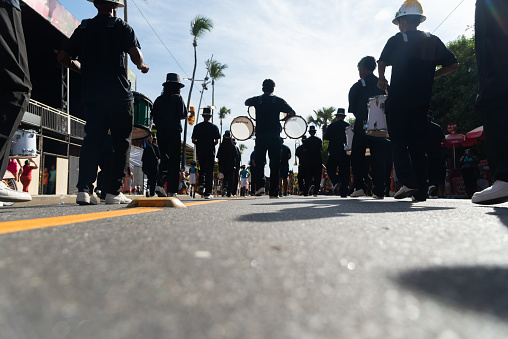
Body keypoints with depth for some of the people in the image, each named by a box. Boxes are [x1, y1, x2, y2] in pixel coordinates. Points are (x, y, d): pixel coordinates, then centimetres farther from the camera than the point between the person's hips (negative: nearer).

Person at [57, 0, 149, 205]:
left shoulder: (83, 28, 15)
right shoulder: (121, 27, 2)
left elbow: (63, 57, 13)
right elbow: (135, 55, -12)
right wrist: (141, 65, 8)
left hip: (91, 94, 4)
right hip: (119, 94, -4)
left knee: (92, 140, 4)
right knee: (121, 142, 3)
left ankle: (84, 189, -9)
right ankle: (114, 192, 1)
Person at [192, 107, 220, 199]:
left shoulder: (197, 127, 3)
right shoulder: (214, 127, -2)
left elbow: (193, 140, 0)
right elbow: (216, 141, -5)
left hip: (200, 151, 2)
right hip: (210, 152, -2)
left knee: (202, 169, 21)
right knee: (209, 172, 1)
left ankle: (201, 183, -3)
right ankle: (208, 193, -1)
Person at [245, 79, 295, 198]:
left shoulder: (257, 100, 7)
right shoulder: (278, 100, 3)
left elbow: (246, 102, 28)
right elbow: (292, 112, 3)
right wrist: (284, 118, 21)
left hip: (260, 136, 1)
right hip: (274, 136, -1)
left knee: (259, 162, 11)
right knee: (275, 164, 3)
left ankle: (259, 184, -7)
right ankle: (273, 192, 2)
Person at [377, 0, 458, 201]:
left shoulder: (396, 40, 2)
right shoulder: (433, 41, 12)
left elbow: (382, 62, -4)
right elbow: (453, 64, 9)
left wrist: (382, 79, 15)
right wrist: (430, 76, 18)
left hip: (398, 100, -4)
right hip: (422, 102, 4)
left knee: (398, 143, 0)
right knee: (418, 145, 7)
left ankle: (407, 182, -17)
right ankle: (421, 191, 5)